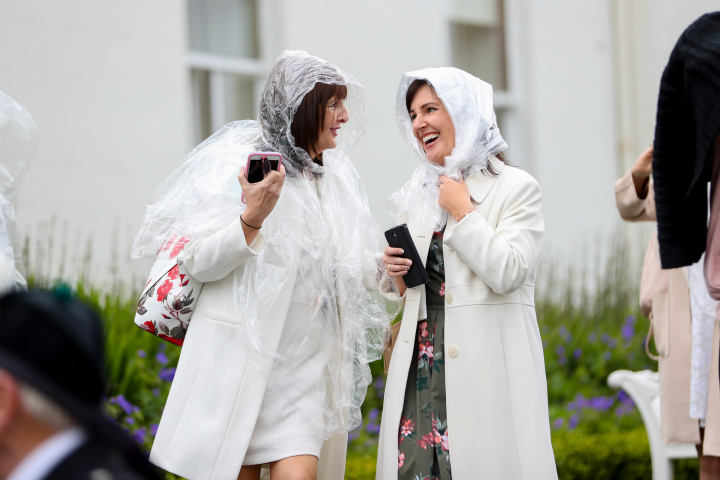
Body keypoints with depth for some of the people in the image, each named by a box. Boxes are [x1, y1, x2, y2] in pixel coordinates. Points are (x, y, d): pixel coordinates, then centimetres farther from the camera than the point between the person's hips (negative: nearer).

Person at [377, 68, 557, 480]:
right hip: (422, 365, 5)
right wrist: (398, 277, 4)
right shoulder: (419, 195, 18)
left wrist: (462, 212, -8)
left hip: (485, 367, -5)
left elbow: (507, 273, -15)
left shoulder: (516, 187, -1)